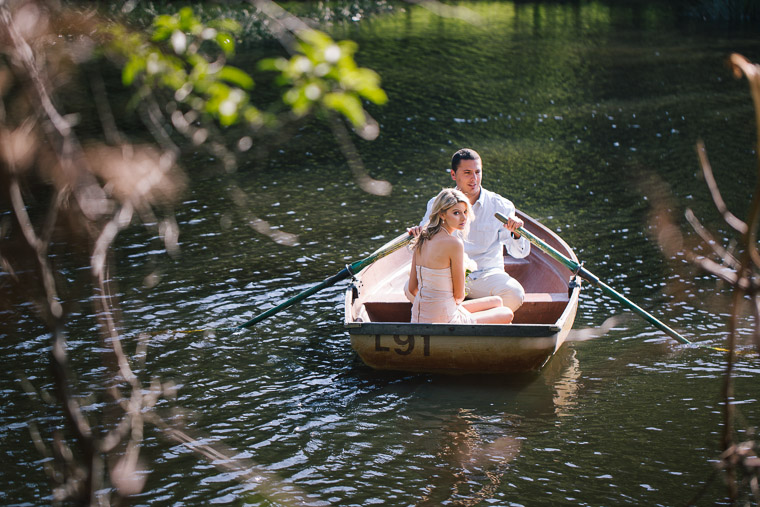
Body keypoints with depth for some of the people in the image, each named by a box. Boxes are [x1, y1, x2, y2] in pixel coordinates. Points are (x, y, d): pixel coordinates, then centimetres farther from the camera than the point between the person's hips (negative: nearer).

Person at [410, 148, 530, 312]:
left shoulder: (500, 206, 0)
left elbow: (520, 252, -2)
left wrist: (516, 233, -23)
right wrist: (417, 235, -16)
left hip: (487, 274, 0)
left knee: (515, 294, -32)